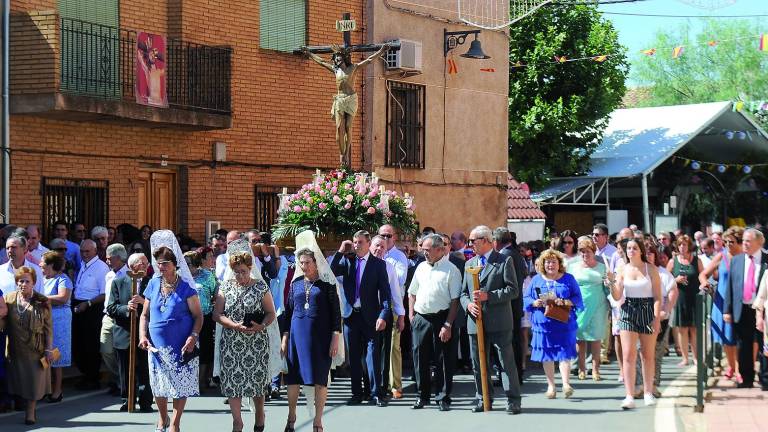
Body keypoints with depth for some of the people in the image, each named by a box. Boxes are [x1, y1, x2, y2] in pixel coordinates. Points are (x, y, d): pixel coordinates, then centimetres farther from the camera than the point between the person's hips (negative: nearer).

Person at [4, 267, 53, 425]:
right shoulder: (9, 299, 2)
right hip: (15, 350, 2)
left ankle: (30, 412, 12)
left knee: (34, 381, 2)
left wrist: (49, 349, -7)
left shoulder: (42, 302, -4)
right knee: (18, 379, 8)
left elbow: (48, 327, -3)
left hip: (35, 350, -2)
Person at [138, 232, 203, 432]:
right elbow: (145, 314, 13)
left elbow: (198, 316, -4)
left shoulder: (185, 286, -6)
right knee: (158, 385, 11)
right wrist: (142, 336, -2)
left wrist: (193, 336, -19)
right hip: (157, 346, 4)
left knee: (181, 385, 1)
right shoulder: (153, 285, 6)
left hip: (181, 347, -3)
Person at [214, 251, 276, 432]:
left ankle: (259, 413, 24)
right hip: (231, 343, 1)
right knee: (233, 379, -1)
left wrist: (262, 325, -17)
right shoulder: (226, 287, 5)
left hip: (256, 342, -1)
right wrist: (235, 326, -15)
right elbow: (217, 314, 1)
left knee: (257, 377, 3)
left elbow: (271, 313, 4)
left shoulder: (261, 287, 1)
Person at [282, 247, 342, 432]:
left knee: (320, 378, -2)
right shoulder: (296, 283, 9)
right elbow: (288, 311, 13)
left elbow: (336, 311, -2)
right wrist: (285, 337, 9)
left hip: (321, 335, -3)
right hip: (297, 333, 3)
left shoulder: (326, 283, -1)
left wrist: (335, 337, -8)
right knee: (293, 377, 4)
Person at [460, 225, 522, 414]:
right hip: (475, 321, 6)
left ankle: (513, 400, 1)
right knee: (478, 364, 10)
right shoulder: (469, 264, 16)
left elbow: (513, 290, -8)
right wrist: (468, 304, -5)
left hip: (499, 322, -5)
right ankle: (483, 399, 20)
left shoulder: (504, 262, -2)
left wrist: (488, 296, -17)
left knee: (507, 362, -3)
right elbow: (464, 292, 18)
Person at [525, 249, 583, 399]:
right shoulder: (536, 280, 12)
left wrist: (564, 302, -16)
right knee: (546, 356, 4)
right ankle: (551, 385, 12)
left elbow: (578, 298, 2)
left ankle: (566, 383, -12)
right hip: (543, 324, 2)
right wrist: (535, 303, -11)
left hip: (564, 323, -2)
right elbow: (527, 299, 11)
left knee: (564, 353, -10)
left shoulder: (568, 279, 7)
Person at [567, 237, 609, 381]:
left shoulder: (602, 268, 7)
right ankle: (582, 368, 6)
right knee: (580, 338, -1)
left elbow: (607, 288, 10)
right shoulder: (572, 267, 9)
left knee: (596, 338, -2)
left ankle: (595, 369, 3)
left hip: (597, 307, -1)